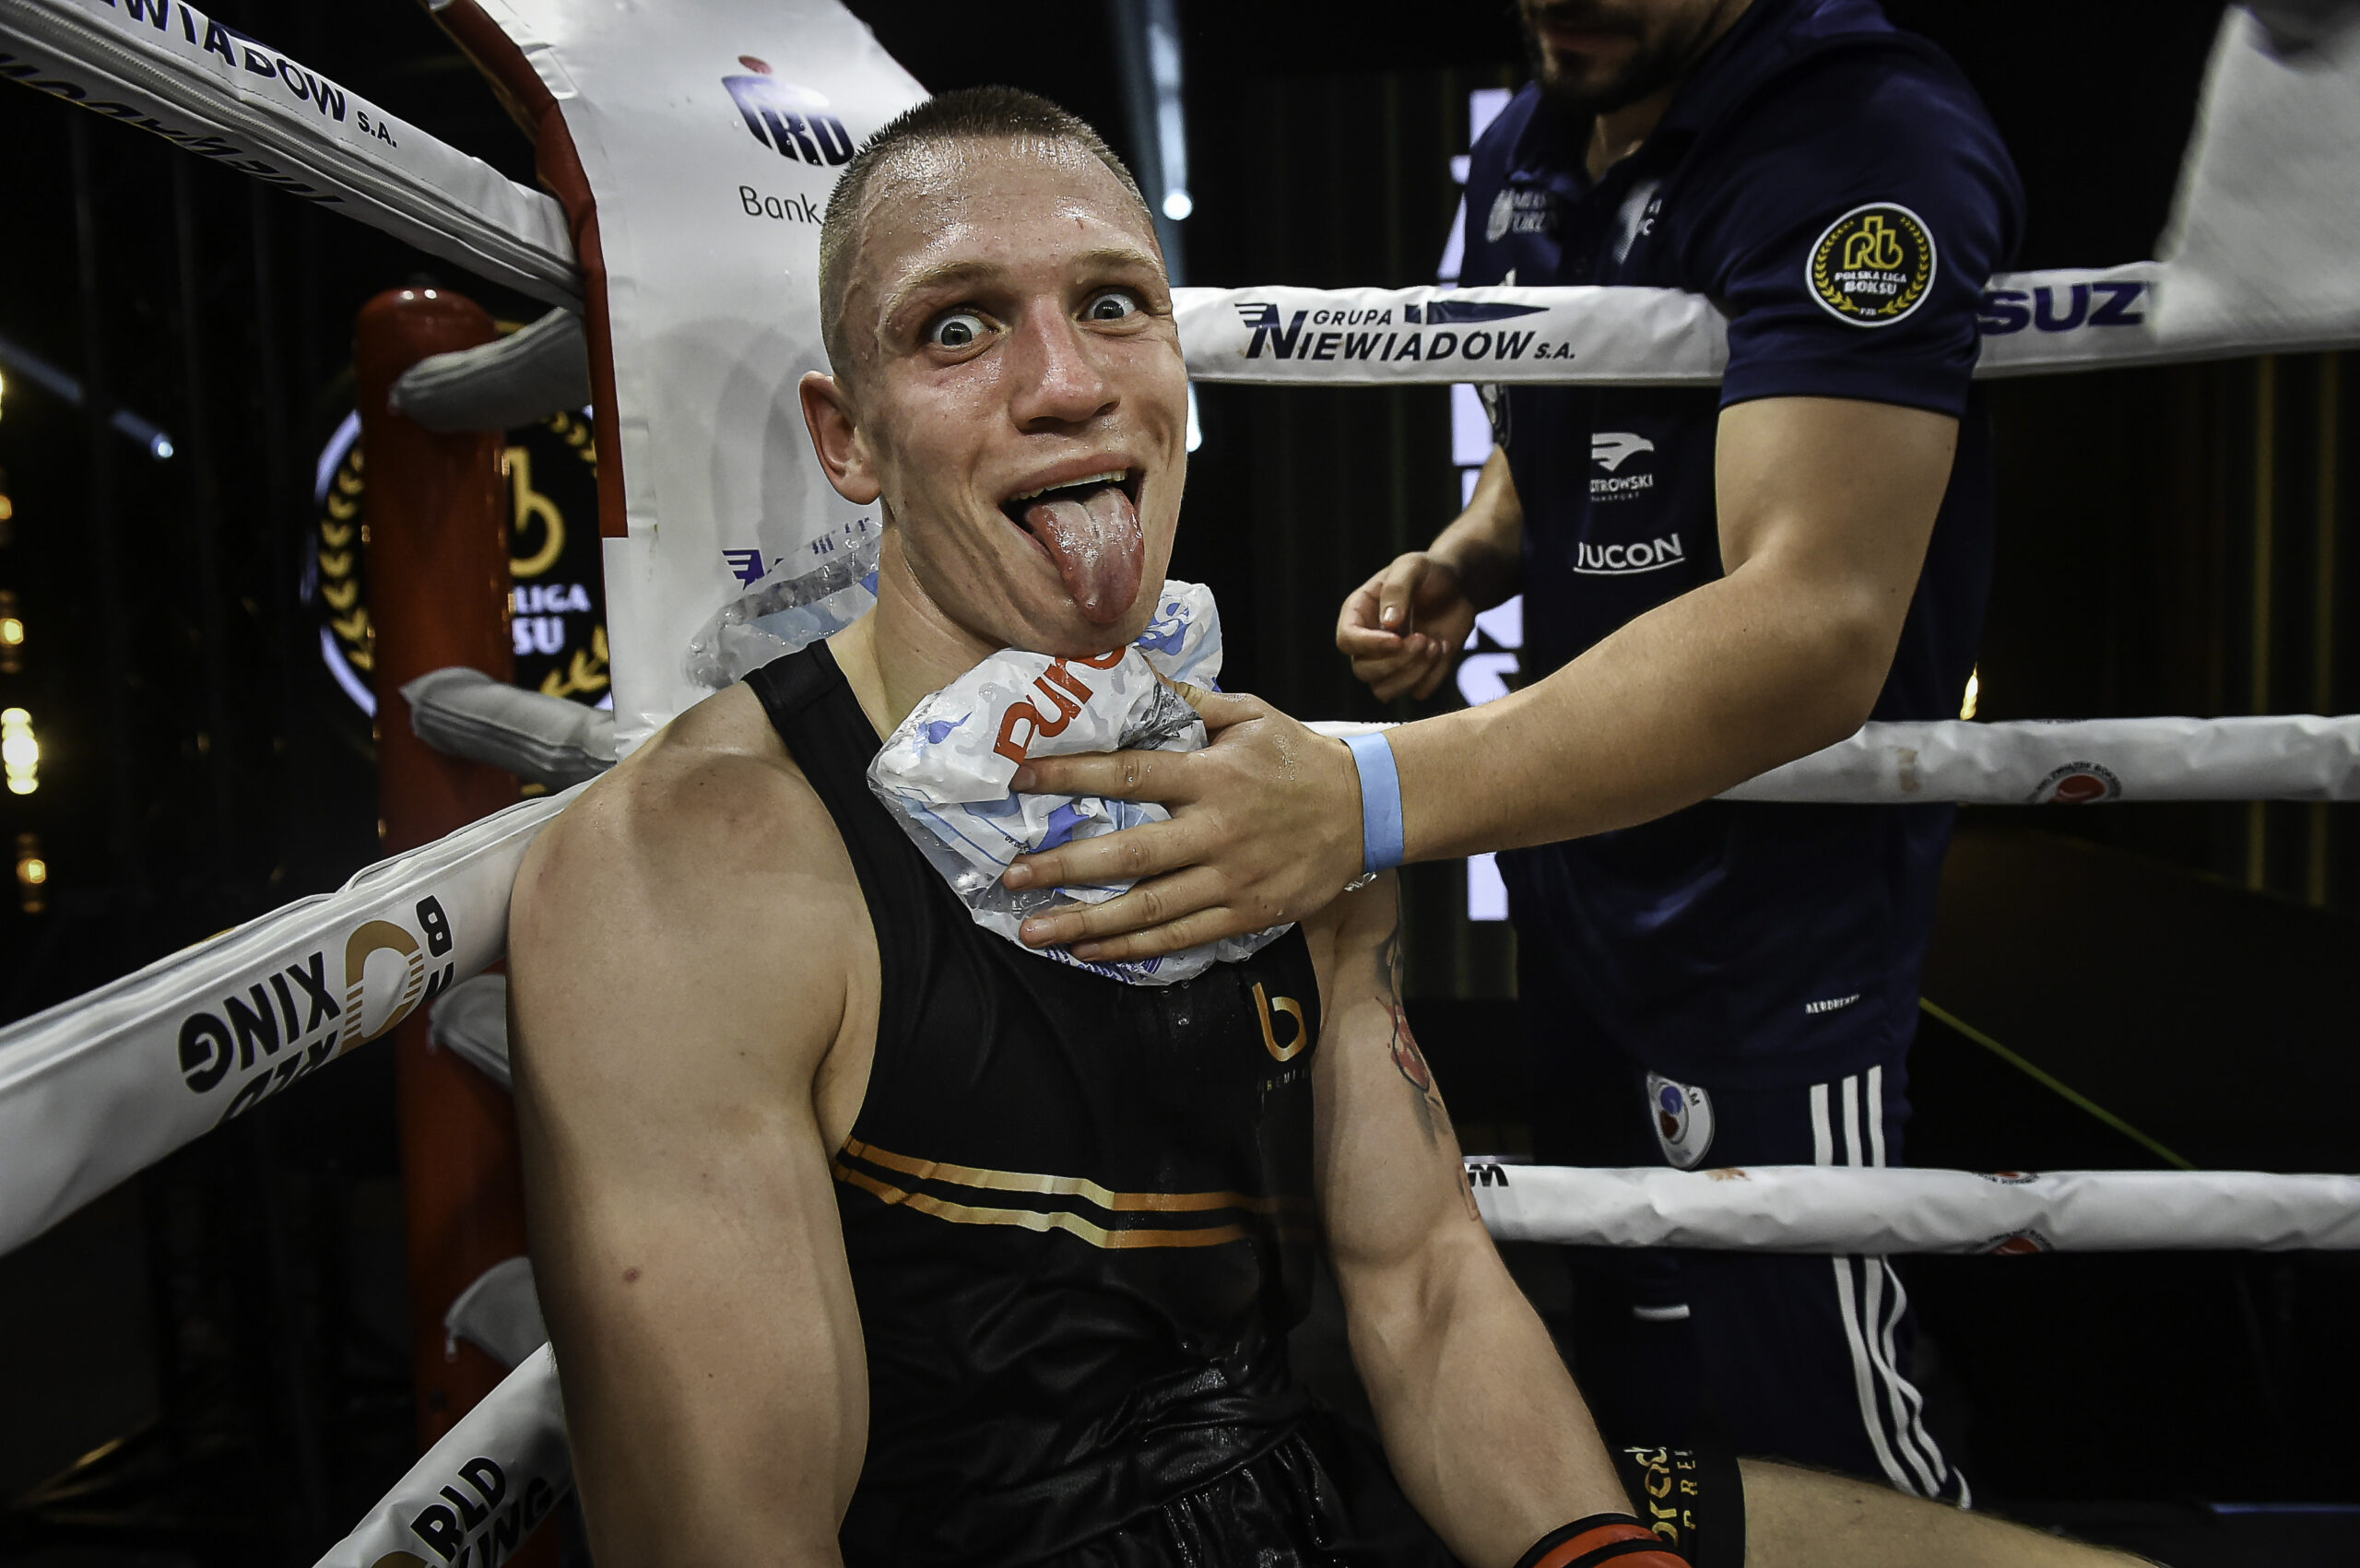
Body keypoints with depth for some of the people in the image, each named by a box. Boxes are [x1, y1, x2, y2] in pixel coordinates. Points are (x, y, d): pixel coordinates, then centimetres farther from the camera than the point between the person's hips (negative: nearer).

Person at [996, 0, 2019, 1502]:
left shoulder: (1869, 138, -21)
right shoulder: (1519, 151, 5)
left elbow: (1819, 620, -35)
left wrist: (1368, 798, -47)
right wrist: (1463, 563, -2)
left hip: (1771, 888, -7)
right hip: (1571, 849, 8)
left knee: (1815, 1429, 4)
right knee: (1626, 1346, 23)